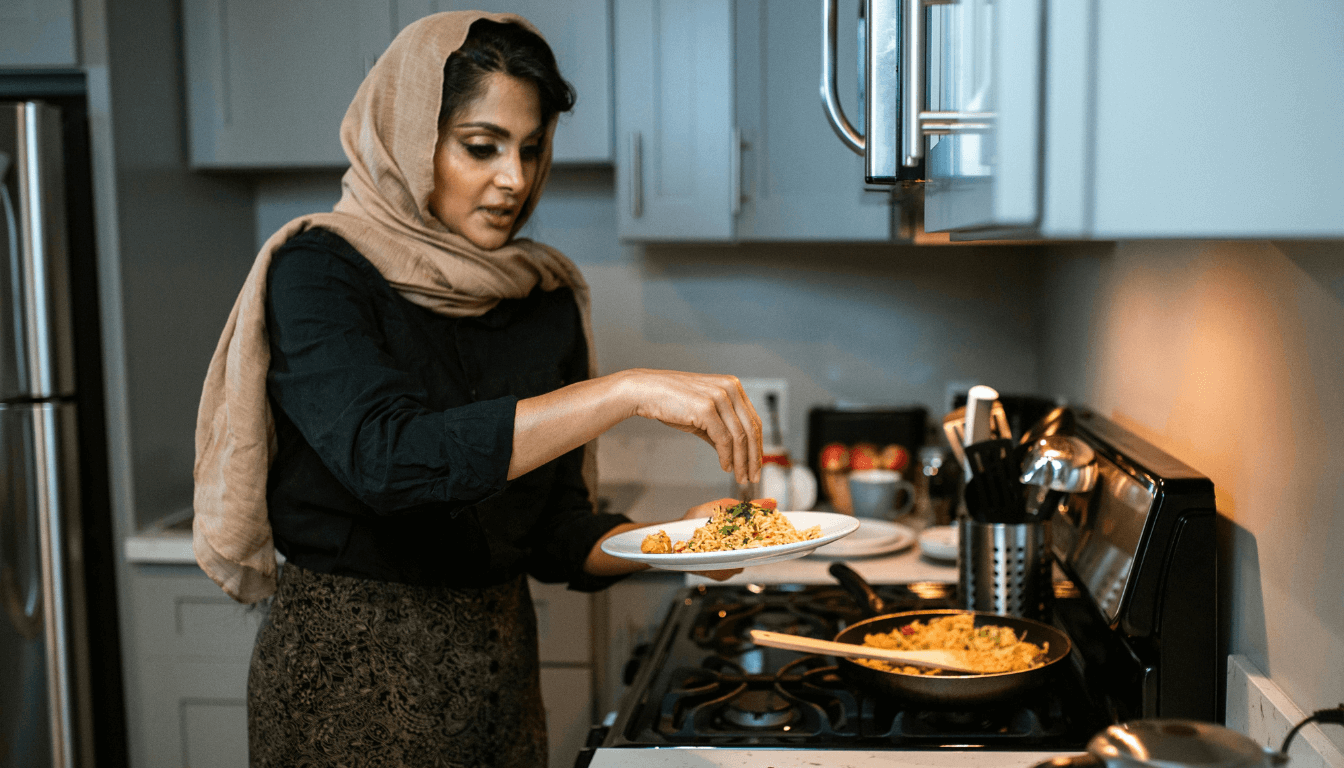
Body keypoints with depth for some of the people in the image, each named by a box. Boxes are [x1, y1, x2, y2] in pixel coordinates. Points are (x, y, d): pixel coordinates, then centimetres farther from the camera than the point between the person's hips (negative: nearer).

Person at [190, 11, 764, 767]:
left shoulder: (545, 300, 2)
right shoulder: (319, 271, -13)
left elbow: (555, 530, 4)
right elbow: (390, 456, -30)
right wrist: (629, 391, -31)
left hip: (501, 667, 5)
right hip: (350, 676, -4)